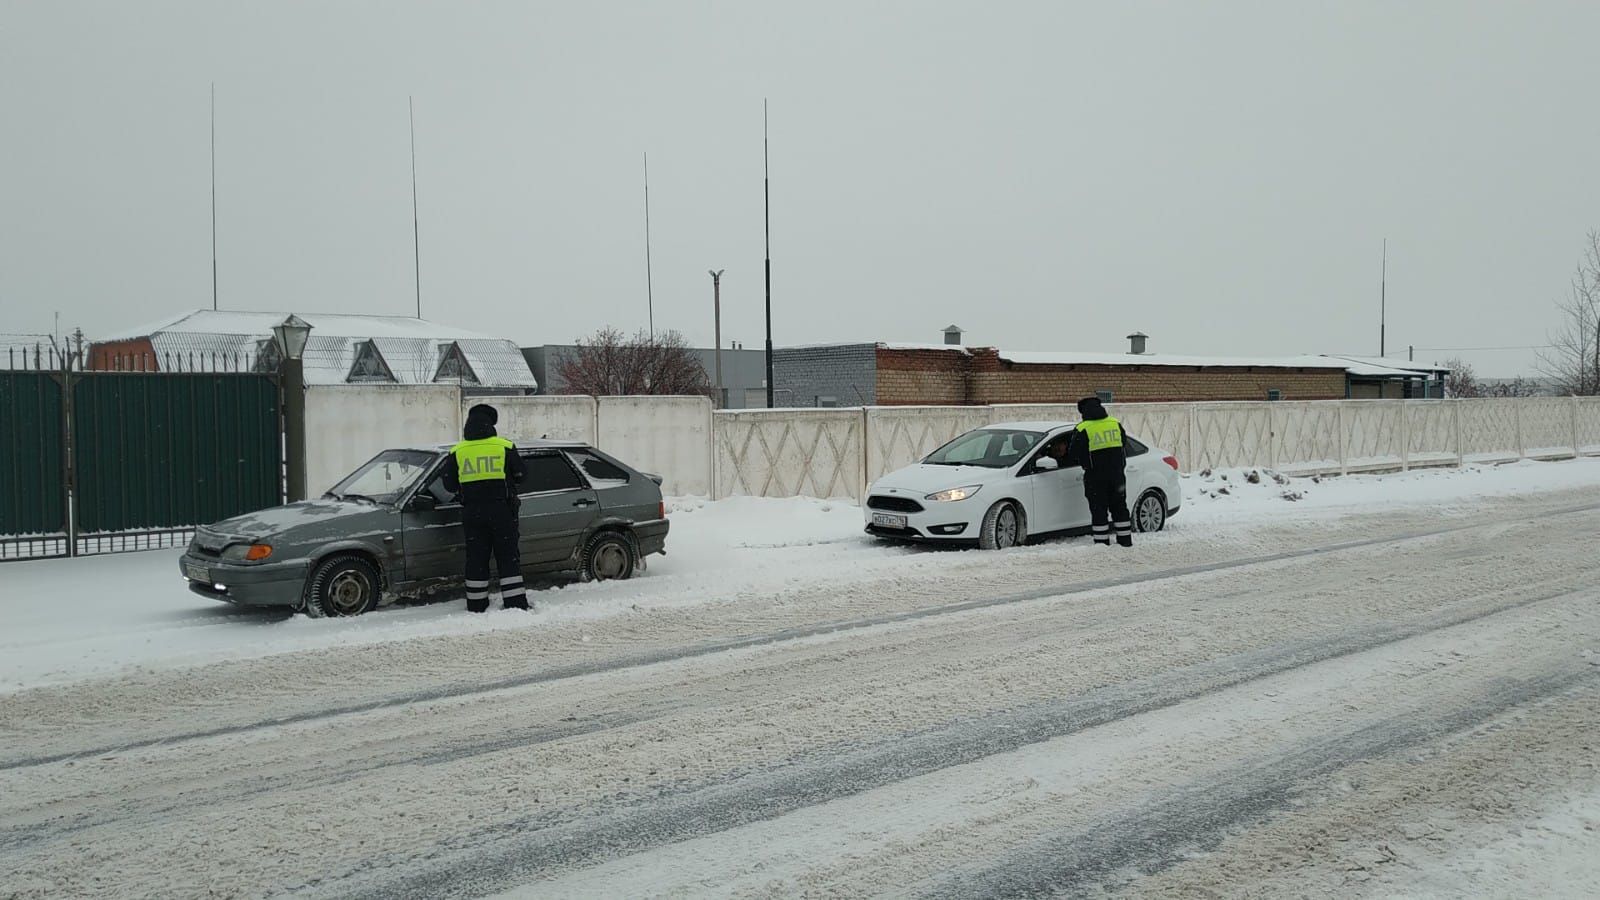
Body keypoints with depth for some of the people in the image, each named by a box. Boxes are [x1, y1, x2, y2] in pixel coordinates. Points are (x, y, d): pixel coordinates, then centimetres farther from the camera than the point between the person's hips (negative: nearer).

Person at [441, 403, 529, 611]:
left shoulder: (457, 452, 1)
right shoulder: (505, 447, -5)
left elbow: (449, 485, 5)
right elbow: (521, 476, 2)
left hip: (472, 514, 2)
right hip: (502, 511, -2)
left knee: (476, 558, 10)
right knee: (508, 557, 4)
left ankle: (476, 604, 13)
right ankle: (515, 603, 2)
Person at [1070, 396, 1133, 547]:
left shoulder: (1083, 429, -11)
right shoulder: (1116, 424, 3)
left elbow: (1075, 454, -5)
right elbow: (1123, 445, 15)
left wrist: (1086, 463, 14)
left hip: (1096, 475, -4)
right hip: (1117, 473, 4)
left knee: (1099, 509, 2)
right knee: (1119, 506, 15)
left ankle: (1102, 542, 2)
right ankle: (1125, 539, 20)